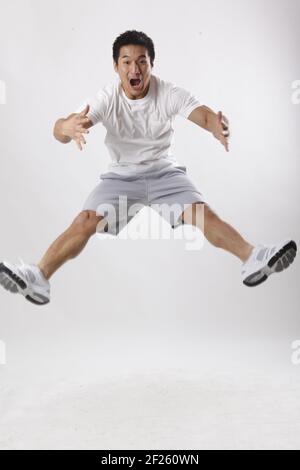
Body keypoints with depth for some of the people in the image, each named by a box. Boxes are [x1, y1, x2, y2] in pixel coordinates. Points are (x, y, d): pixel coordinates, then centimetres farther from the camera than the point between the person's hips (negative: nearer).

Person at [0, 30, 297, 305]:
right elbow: (60, 129, -27)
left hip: (165, 172, 0)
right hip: (120, 176, 0)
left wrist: (217, 127, -55)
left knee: (203, 213, -23)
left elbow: (204, 114, -29)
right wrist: (68, 128, -54)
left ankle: (253, 258, -29)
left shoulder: (169, 93, -14)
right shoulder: (107, 98, -14)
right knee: (85, 221, -19)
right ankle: (39, 278, -22)